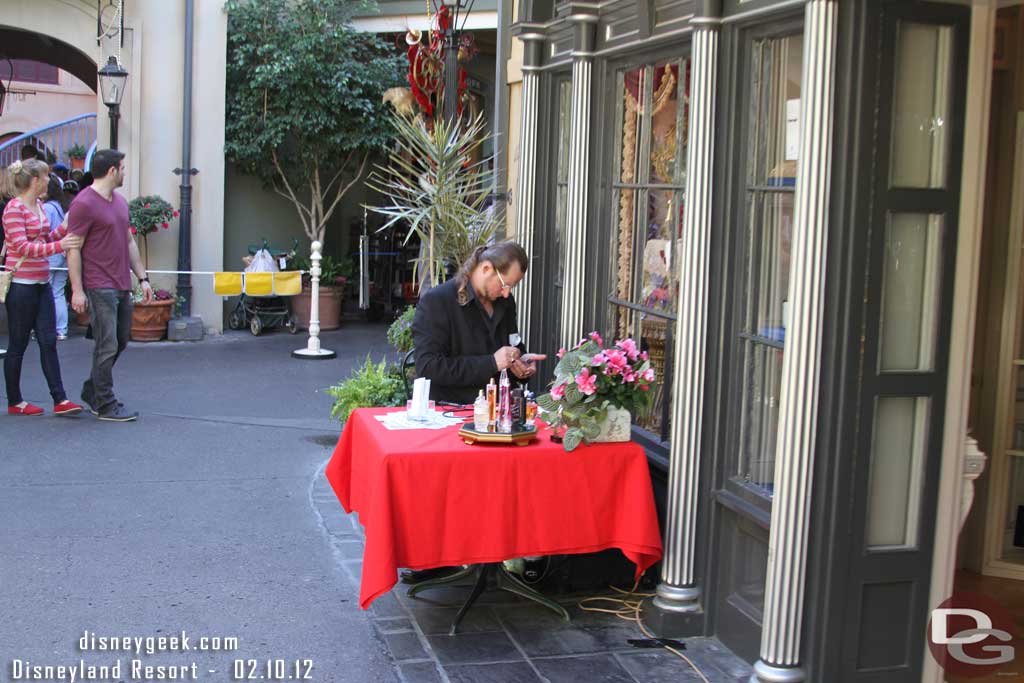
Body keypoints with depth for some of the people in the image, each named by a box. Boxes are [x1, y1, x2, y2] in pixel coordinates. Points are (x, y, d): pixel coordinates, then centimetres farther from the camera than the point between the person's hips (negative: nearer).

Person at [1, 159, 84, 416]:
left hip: (42, 283, 8)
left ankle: (60, 400, 4)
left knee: (48, 341, 4)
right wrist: (59, 246, -28)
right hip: (21, 285, -8)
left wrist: (65, 228, 3)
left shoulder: (39, 206, 11)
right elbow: (22, 247, -20)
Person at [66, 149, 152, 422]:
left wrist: (142, 277, 16)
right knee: (108, 346, -4)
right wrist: (77, 290, -16)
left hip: (122, 287, 9)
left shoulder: (120, 202, 15)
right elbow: (73, 250, -12)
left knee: (120, 342, 15)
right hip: (100, 289, -8)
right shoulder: (84, 204, -11)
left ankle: (92, 390, 30)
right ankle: (106, 406, 5)